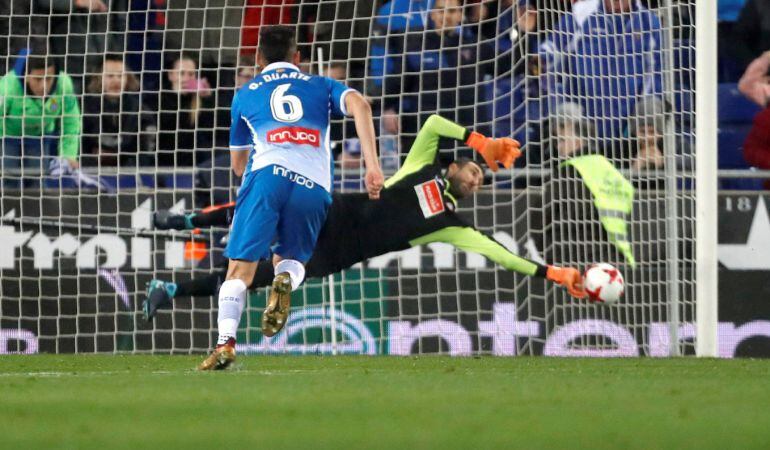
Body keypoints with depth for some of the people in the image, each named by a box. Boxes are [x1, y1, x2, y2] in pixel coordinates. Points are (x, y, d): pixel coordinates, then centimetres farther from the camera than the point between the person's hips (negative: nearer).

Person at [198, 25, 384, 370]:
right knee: (290, 259, 21)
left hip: (268, 174, -1)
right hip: (315, 187, 1)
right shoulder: (321, 86, 25)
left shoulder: (245, 95, 26)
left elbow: (237, 164, 35)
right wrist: (372, 166, -4)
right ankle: (285, 281, -16)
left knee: (240, 267, -3)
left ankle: (226, 342, -23)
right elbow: (359, 105, 3)